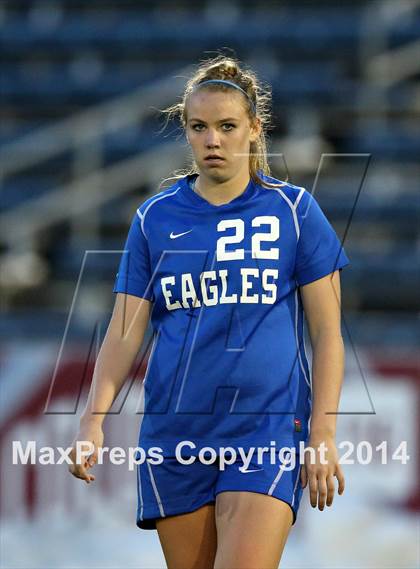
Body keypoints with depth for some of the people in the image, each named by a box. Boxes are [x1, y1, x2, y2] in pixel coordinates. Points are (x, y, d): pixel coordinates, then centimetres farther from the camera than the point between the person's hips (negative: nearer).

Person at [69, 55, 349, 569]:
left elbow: (327, 333, 3)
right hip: (175, 431, 3)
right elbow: (124, 334, 5)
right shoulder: (155, 218, 8)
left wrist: (323, 434, -5)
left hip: (266, 427, -3)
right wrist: (92, 419, -9)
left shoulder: (293, 210, 2)